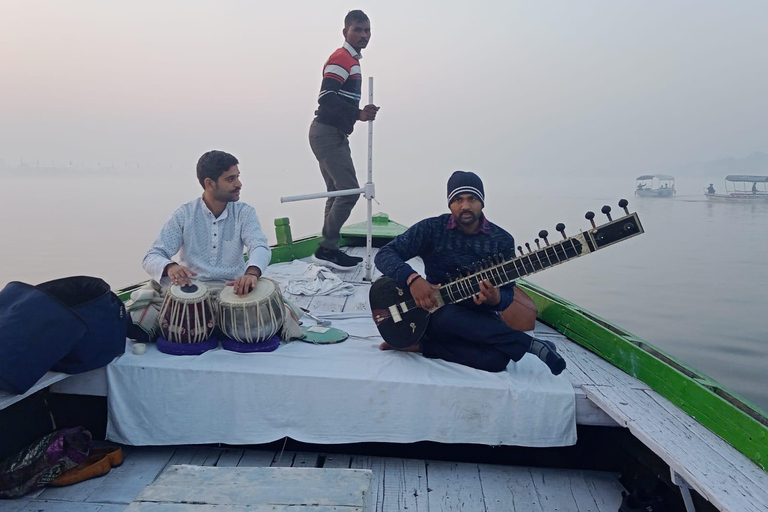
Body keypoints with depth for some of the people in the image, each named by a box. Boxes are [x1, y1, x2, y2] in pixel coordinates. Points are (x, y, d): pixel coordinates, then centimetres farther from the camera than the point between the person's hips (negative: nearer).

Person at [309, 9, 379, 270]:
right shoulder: (341, 58, -11)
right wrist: (358, 114, -27)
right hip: (327, 134, -11)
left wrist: (362, 112, 12)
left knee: (339, 193, 10)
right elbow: (326, 98, -24)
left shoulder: (352, 60, 20)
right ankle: (326, 250, -6)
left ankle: (329, 249, 15)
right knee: (349, 190, -13)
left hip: (334, 134, 11)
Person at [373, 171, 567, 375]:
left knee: (498, 358, -33)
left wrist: (496, 299, -26)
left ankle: (422, 344, -12)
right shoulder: (431, 228, -5)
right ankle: (530, 344, -20)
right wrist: (412, 278, -30)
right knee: (448, 317, -39)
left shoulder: (502, 240, -1)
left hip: (479, 319, 1)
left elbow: (507, 293, 0)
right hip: (437, 313, -1)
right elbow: (384, 254, -10)